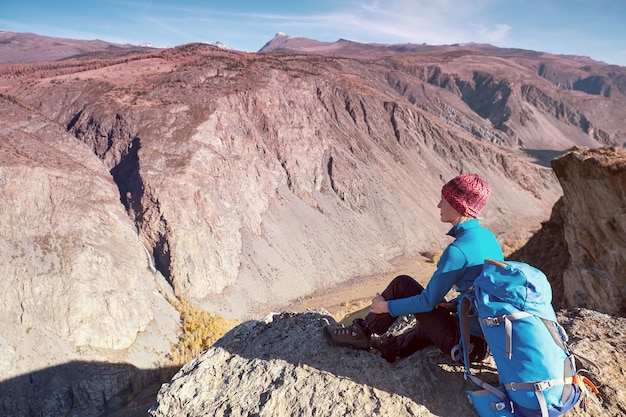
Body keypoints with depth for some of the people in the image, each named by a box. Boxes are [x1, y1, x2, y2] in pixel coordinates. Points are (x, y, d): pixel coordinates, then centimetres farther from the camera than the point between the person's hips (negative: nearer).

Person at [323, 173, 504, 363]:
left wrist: (386, 306, -5)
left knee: (402, 284, 1)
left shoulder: (458, 250, -24)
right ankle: (395, 345, 41)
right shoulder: (487, 236, 3)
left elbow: (428, 301, -17)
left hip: (467, 345, -8)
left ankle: (363, 334, 17)